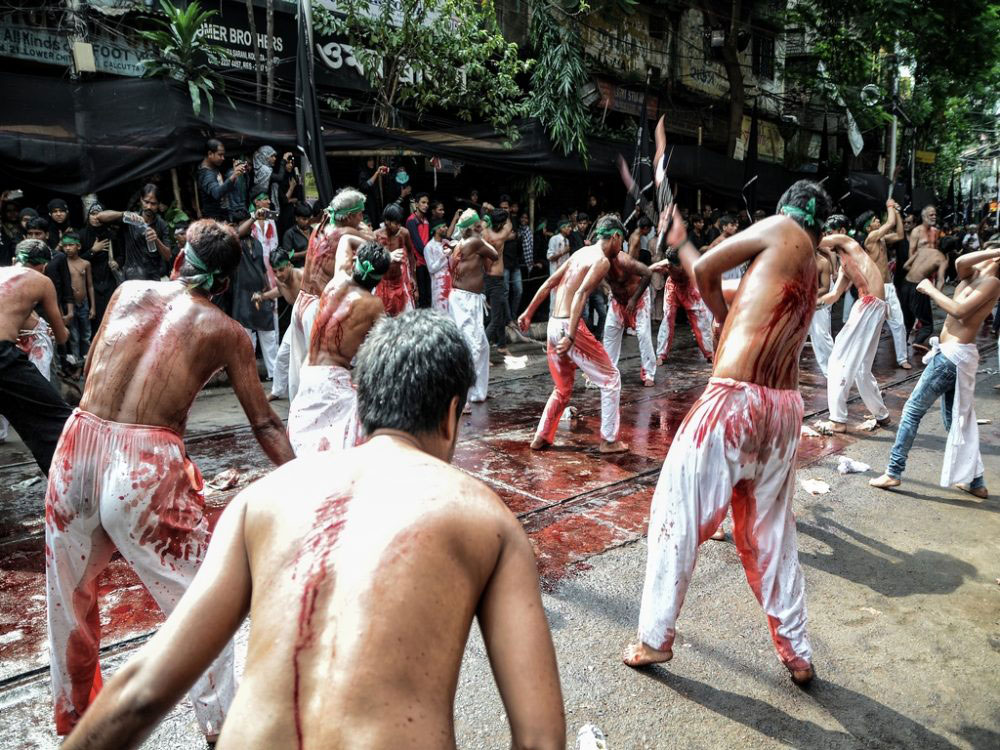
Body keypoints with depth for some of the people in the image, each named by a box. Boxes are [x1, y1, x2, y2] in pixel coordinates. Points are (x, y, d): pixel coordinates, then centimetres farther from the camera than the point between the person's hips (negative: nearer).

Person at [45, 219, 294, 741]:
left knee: (69, 595, 26)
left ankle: (72, 714, 48)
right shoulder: (226, 332, 4)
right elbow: (265, 425, 3)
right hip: (147, 465, -5)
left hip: (76, 448, 5)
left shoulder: (129, 291, 13)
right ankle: (220, 727, 22)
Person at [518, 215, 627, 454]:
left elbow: (549, 283, 17)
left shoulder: (581, 252, 17)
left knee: (563, 388, 22)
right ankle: (609, 440, 10)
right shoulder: (602, 261, -7)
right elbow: (580, 295, -21)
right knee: (610, 378, 6)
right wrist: (571, 336, -27)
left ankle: (541, 438, 23)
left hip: (553, 325, 8)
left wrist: (528, 312, 22)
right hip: (569, 327, -8)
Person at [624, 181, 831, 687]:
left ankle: (654, 639, 18)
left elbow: (704, 271, 6)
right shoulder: (811, 273, 24)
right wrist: (681, 244, 39)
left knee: (676, 516, 7)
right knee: (770, 533, 21)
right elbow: (722, 285, 30)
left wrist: (723, 316, 22)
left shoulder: (781, 229, 5)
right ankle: (797, 654, 31)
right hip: (785, 409, 8)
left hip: (735, 399, -7)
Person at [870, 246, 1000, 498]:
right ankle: (975, 481, 23)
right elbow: (960, 263, -9)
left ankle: (894, 472, -1)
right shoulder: (974, 272, 13)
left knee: (913, 410, -5)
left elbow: (960, 310, -20)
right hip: (953, 354, 9)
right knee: (956, 421, 15)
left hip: (953, 355, -9)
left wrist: (931, 290, -13)